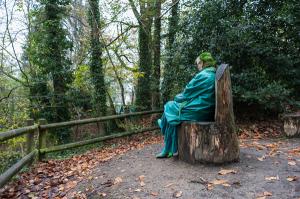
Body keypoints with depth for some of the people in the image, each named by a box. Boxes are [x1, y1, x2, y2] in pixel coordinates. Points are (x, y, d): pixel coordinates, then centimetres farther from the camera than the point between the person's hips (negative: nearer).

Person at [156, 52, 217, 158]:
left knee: (169, 107, 11)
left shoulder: (203, 75, -17)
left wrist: (177, 97, 11)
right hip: (208, 112, 9)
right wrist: (181, 96, 17)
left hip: (198, 112, -9)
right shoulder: (214, 75, 12)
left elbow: (188, 92, -10)